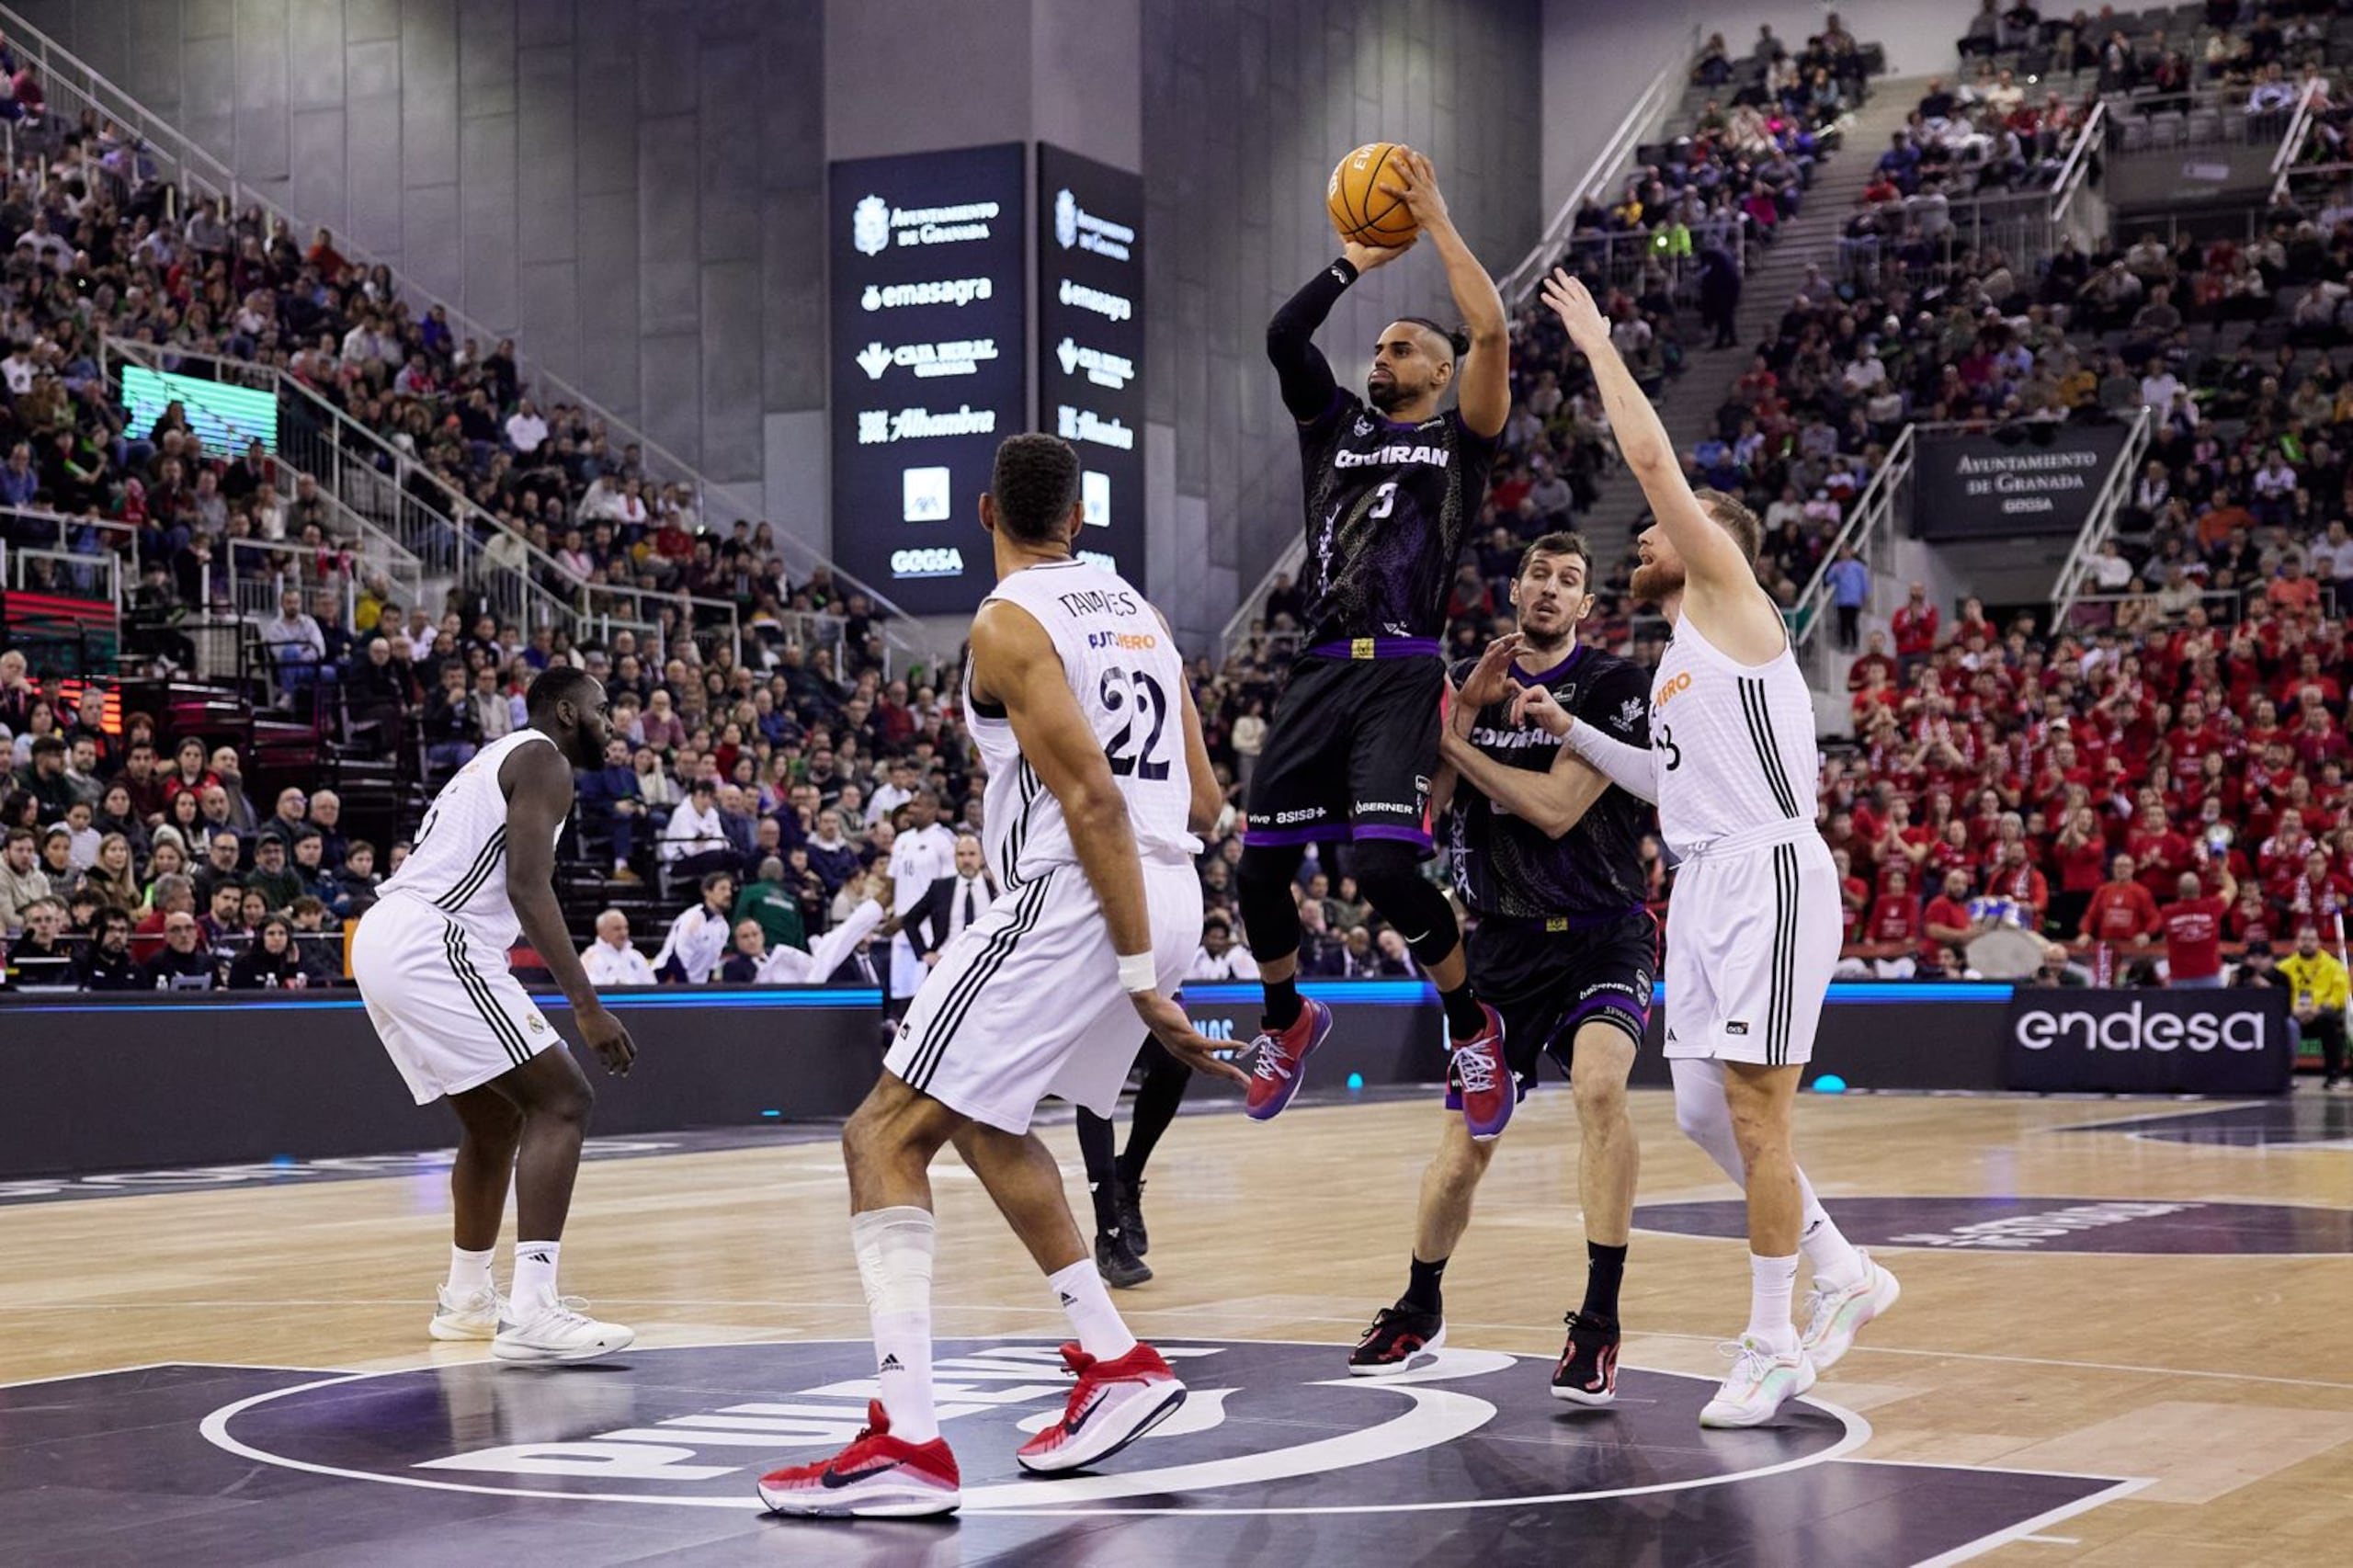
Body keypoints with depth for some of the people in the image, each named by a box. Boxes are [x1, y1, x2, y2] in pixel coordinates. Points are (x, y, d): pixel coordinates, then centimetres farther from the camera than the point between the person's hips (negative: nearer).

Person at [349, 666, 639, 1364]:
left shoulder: (494, 758, 28)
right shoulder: (544, 759, -1)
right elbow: (527, 887, -15)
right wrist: (587, 1005, -17)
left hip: (382, 939, 10)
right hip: (432, 945, -10)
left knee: (496, 1119, 24)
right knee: (562, 1100, -11)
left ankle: (467, 1299, 34)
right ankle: (532, 1312, -21)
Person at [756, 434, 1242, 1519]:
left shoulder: (1008, 624, -9)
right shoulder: (1137, 610, 15)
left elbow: (1093, 799, -19)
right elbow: (1201, 798, 17)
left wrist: (1142, 980, -19)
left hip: (1078, 904, -8)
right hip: (1170, 894, 8)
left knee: (884, 1136, -5)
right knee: (980, 1122, 26)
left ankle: (907, 1441, -16)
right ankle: (1116, 1364, 27)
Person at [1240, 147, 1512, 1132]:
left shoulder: (1461, 440, 8)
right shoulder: (1336, 425, 19)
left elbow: (1492, 332, -7)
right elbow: (1283, 336, 6)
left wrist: (1436, 222, -1)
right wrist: (1360, 258, 10)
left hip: (1404, 675, -5)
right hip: (1322, 670, 5)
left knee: (1384, 864, -21)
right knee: (1258, 864, 3)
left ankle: (1472, 1025, 2)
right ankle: (1287, 1020, 30)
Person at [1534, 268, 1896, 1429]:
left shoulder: (1729, 594, -3)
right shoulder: (1680, 654, 21)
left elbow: (1652, 456, -11)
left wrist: (1597, 343, 0)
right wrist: (1571, 734, 24)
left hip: (1768, 878, -10)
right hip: (1704, 886, 10)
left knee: (1755, 1116, -8)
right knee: (1703, 1113, 10)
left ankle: (1771, 1348, 0)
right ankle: (1843, 1277, 24)